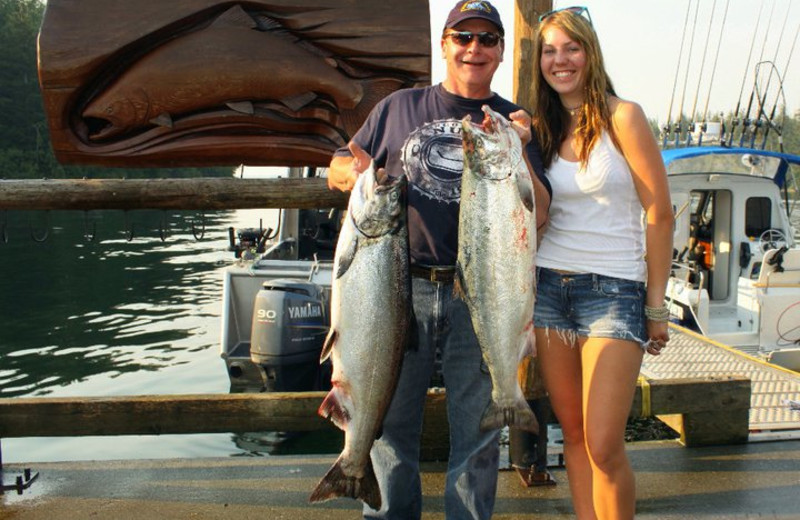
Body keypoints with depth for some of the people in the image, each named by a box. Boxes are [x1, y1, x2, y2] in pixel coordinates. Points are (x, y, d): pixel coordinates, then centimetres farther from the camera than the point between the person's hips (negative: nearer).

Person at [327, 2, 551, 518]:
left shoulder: (515, 123, 9)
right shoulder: (399, 107, 10)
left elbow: (538, 215, 1)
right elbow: (338, 167, 14)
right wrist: (353, 171, -9)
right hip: (402, 286, 1)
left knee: (477, 428, 7)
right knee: (390, 418, 10)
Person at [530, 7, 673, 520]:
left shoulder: (622, 117, -4)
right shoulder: (543, 129, 11)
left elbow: (659, 212, -5)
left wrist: (657, 303, -6)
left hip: (615, 290, -5)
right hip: (550, 286, 5)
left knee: (604, 446, -8)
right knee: (574, 434, 10)